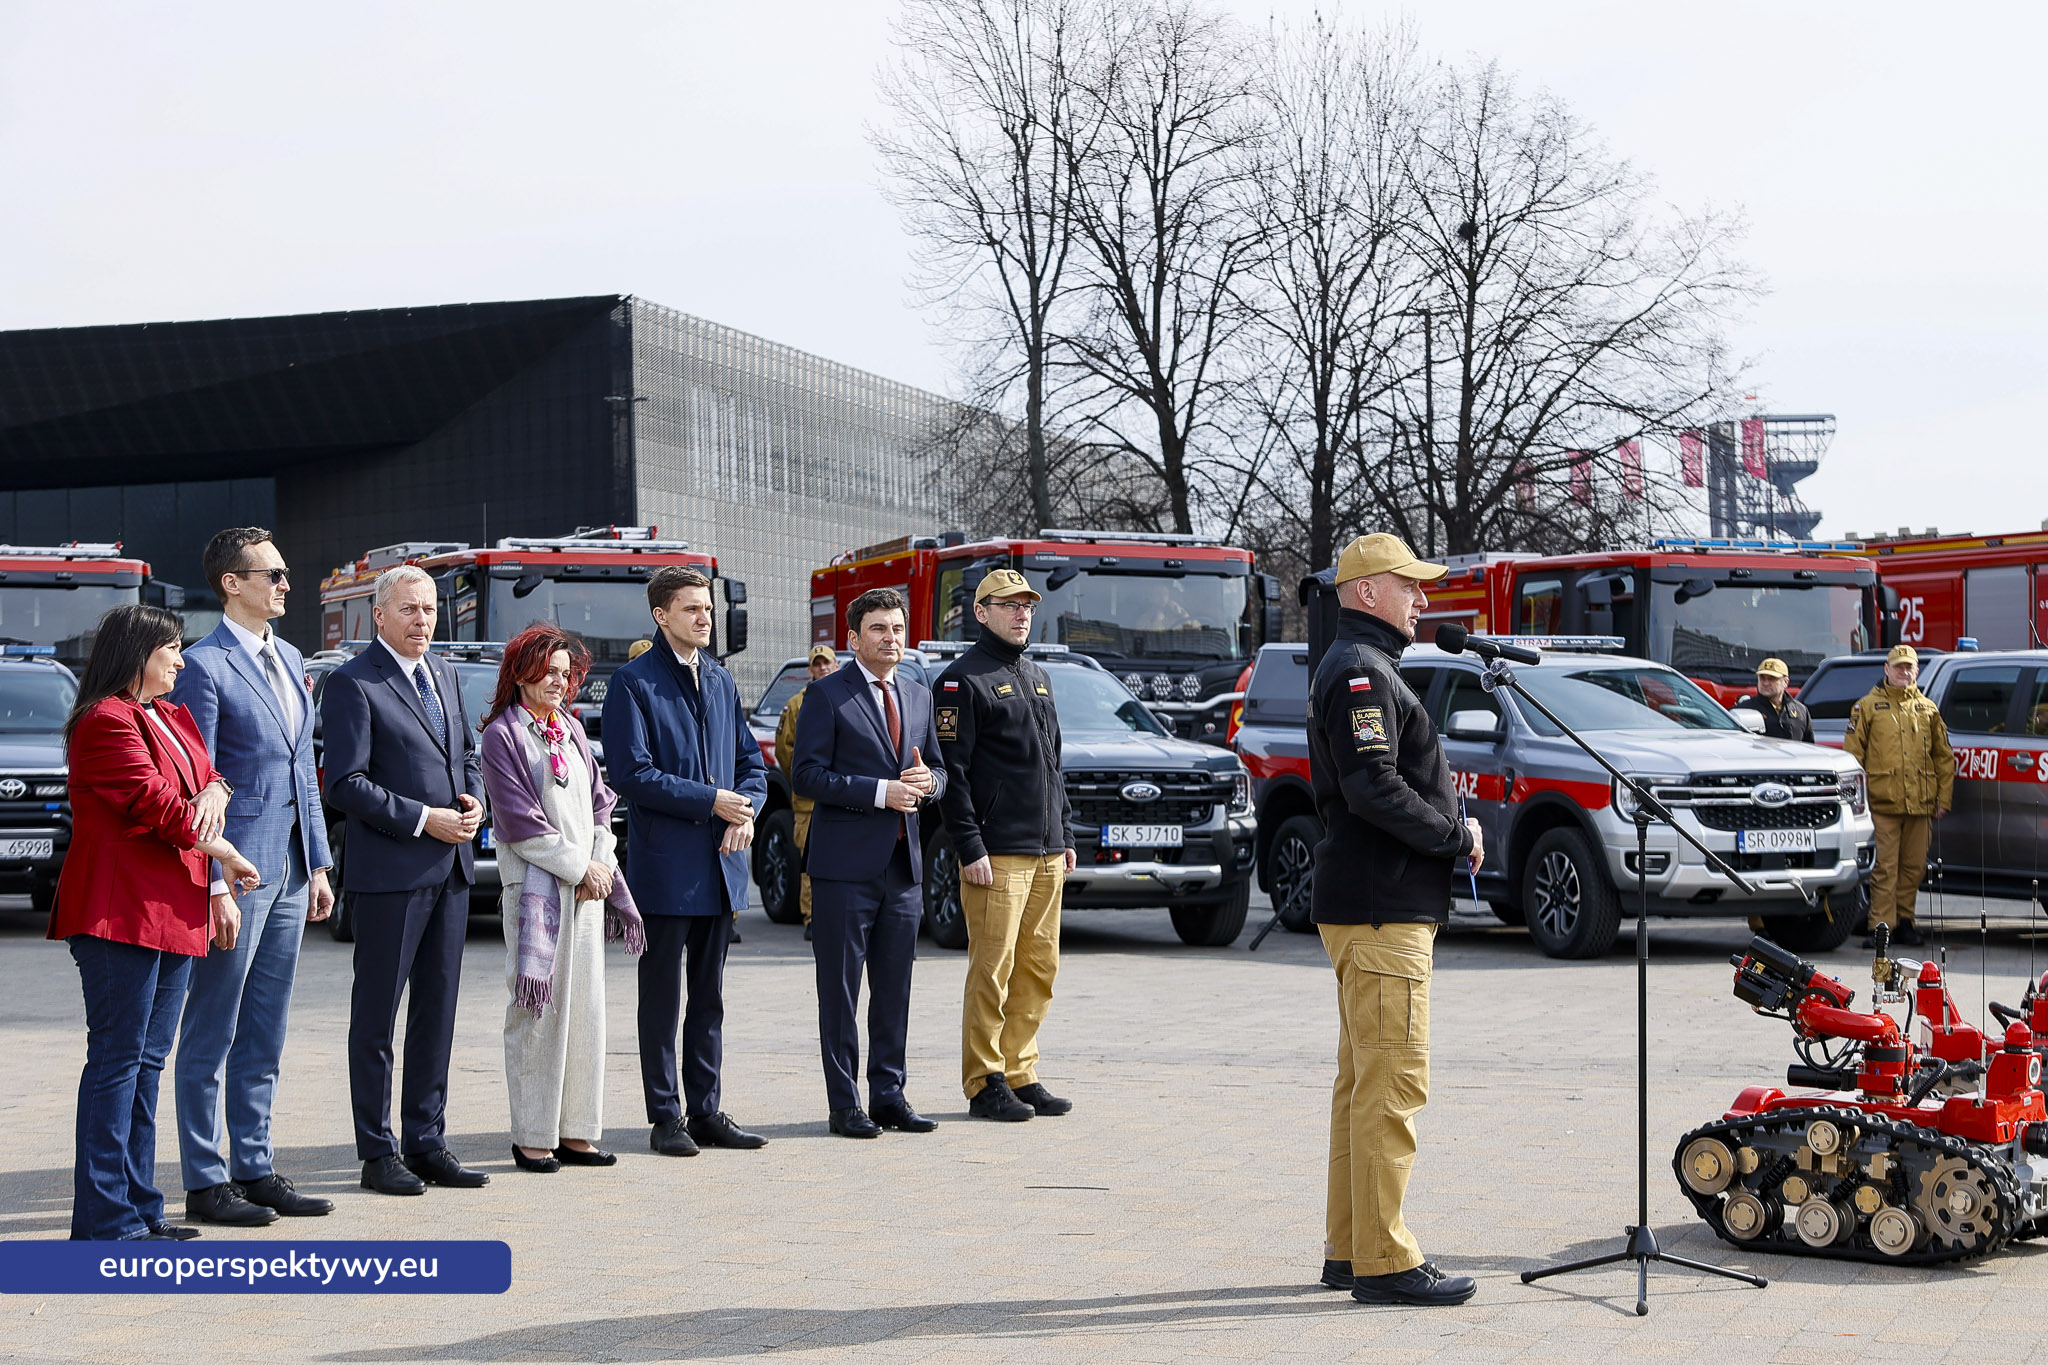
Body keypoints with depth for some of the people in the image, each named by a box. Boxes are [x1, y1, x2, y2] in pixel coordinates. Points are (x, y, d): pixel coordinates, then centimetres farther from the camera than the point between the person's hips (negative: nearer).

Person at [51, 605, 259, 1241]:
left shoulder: (174, 717, 20)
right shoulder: (107, 722, -11)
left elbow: (204, 776, 15)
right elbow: (154, 801, -16)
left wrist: (214, 791, -10)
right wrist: (224, 854, -7)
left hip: (175, 912, 10)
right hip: (121, 913, -10)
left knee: (147, 1060, 11)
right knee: (117, 1060, -8)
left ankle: (139, 1206, 17)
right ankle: (104, 1219, -5)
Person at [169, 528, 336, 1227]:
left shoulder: (288, 659, 15)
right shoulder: (205, 666, -10)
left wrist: (317, 865, 14)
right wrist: (214, 884, -17)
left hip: (288, 873, 8)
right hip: (236, 871, -8)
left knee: (264, 1036, 13)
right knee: (211, 1034, 1)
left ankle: (254, 1170, 21)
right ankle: (205, 1182, 7)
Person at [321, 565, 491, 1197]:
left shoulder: (444, 674, 15)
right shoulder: (352, 683, -9)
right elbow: (345, 783, -14)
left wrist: (474, 800, 2)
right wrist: (423, 819, -17)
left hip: (450, 867, 7)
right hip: (389, 871, -7)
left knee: (437, 1010, 11)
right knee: (378, 1015, 1)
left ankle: (426, 1141, 19)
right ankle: (378, 1153, 7)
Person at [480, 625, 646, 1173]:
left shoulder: (571, 730, 15)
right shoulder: (503, 734, -5)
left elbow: (598, 801, 16)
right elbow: (519, 821, -11)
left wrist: (602, 863, 0)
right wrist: (579, 867, -10)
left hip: (587, 884, 7)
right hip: (535, 883, -7)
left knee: (585, 1007, 7)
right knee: (539, 1010, -5)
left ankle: (576, 1132, 12)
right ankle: (531, 1138, 1)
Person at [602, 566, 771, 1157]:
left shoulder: (721, 680, 15)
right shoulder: (633, 682, -6)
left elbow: (751, 762, 17)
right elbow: (630, 773, -13)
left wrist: (746, 812, -3)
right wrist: (710, 801, -15)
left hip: (719, 864, 6)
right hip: (664, 864, -6)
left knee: (709, 997, 11)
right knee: (662, 998, 1)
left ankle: (705, 1111, 17)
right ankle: (666, 1116, 7)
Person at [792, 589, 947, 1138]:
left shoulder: (919, 696, 15)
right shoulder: (827, 694, -4)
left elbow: (938, 770, 21)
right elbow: (807, 774, -10)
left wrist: (928, 780, -3)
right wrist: (880, 792, -18)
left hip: (904, 863, 6)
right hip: (847, 863, -6)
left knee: (894, 988, 10)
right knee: (840, 987, 0)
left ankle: (889, 1094, 18)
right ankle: (845, 1105, 5)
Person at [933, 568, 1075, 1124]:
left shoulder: (1038, 678, 20)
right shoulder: (963, 680, -5)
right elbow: (952, 770, -10)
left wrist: (1064, 835, 18)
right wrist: (969, 846, -16)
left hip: (1046, 853, 8)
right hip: (997, 853, -8)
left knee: (1039, 967, 8)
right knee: (992, 969, -6)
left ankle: (1020, 1075, 16)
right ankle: (985, 1084, 0)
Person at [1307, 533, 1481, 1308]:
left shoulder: (1361, 668, 21)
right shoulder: (1360, 672, -13)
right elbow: (1374, 790, -23)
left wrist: (1447, 815, 8)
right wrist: (1458, 837, -12)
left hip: (1377, 907, 11)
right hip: (1381, 911, -11)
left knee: (1363, 1082, 14)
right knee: (1393, 1083, -10)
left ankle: (1348, 1250, 21)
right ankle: (1383, 1262, -7)